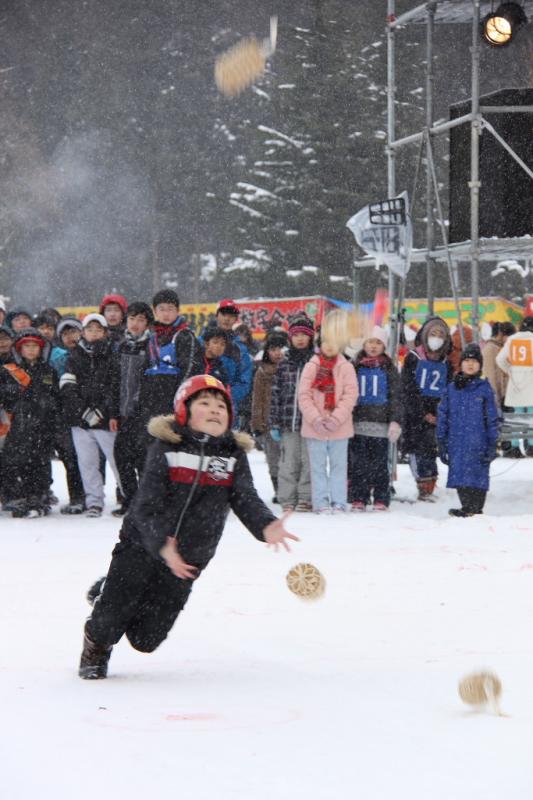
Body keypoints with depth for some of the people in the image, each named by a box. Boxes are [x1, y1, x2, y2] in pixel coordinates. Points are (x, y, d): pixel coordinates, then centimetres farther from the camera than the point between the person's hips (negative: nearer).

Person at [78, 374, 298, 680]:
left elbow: (246, 499, -14)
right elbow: (146, 506, -19)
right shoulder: (166, 448, -13)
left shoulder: (234, 455, -2)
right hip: (142, 546, -3)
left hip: (186, 560, 3)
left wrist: (266, 526, -36)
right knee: (110, 622, -2)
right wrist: (162, 544, -36)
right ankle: (95, 648, 36)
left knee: (146, 638, 5)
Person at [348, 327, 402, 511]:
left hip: (380, 424, -1)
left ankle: (381, 499, 3)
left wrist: (395, 421, -5)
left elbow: (395, 397, 6)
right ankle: (358, 499, 2)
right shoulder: (354, 367, 11)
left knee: (379, 463, -2)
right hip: (357, 423, 1)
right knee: (357, 463, -3)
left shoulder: (389, 369, 9)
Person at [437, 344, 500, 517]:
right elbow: (442, 416, 12)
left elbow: (492, 418, 3)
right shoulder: (451, 389, 9)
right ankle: (467, 507, 12)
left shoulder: (485, 388, 2)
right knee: (460, 476, 2)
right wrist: (442, 442, 7)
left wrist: (492, 444, -2)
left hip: (478, 444, -2)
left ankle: (475, 510, 3)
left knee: (477, 476, -3)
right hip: (457, 444, 2)